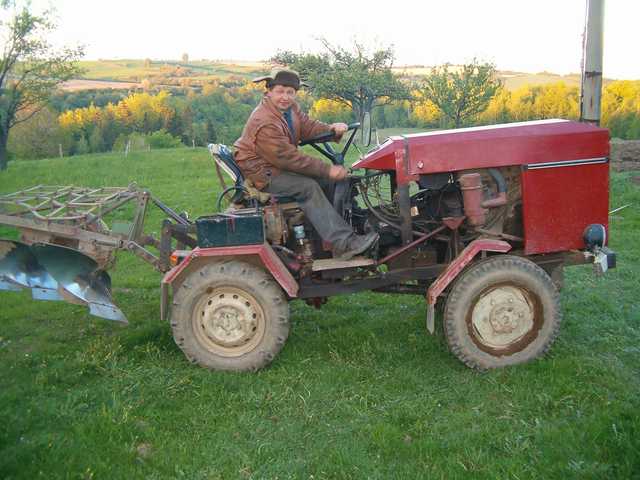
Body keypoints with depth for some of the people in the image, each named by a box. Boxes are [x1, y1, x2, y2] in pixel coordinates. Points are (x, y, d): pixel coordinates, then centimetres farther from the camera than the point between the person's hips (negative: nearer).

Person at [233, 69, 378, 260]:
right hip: (263, 173, -10)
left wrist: (331, 129, -19)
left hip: (281, 165, 10)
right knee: (309, 187, -29)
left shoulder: (290, 107, 5)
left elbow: (308, 126, 3)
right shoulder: (264, 123, -25)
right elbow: (288, 158, -27)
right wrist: (327, 169, -26)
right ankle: (344, 243, -33)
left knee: (331, 180, -2)